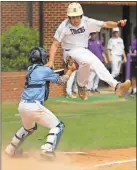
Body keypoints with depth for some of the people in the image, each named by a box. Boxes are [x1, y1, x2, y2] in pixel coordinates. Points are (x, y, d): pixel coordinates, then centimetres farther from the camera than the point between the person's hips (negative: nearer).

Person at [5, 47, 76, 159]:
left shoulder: (31, 69, 18)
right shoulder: (45, 70, -3)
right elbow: (61, 81, 8)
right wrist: (71, 70, 20)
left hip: (22, 105, 8)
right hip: (34, 106, -8)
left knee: (29, 128, 34)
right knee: (58, 126, 1)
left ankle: (11, 149, 37)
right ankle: (48, 149, -17)